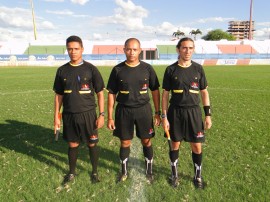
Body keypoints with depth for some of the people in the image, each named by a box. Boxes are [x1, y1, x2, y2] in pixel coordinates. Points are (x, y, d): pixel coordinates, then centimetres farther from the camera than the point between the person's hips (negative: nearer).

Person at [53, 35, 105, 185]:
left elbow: (100, 93, -3)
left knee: (92, 144, 9)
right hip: (69, 115, 2)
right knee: (72, 145, 14)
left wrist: (101, 114, -7)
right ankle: (72, 173, 35)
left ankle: (95, 172, 30)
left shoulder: (90, 69, -6)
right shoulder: (62, 70, 3)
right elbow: (59, 95, 9)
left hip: (88, 114, -2)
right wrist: (56, 116, 6)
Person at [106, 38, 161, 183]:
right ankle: (124, 172, 32)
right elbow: (111, 94, 1)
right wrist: (110, 117, -1)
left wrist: (158, 112, 2)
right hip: (124, 111, 0)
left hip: (143, 110, 0)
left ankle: (149, 172, 29)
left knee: (146, 141, 9)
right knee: (125, 143, 11)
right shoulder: (118, 70, -2)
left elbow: (155, 91, 5)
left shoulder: (147, 68, -2)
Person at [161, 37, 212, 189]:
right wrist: (164, 116, -3)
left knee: (197, 147, 6)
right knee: (175, 144, 10)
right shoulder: (171, 70, -3)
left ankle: (198, 176, 29)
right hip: (175, 112, -1)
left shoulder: (198, 68, 2)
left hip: (194, 111, 1)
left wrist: (208, 114, 3)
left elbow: (204, 92, 7)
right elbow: (165, 94, 1)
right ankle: (175, 175, 31)